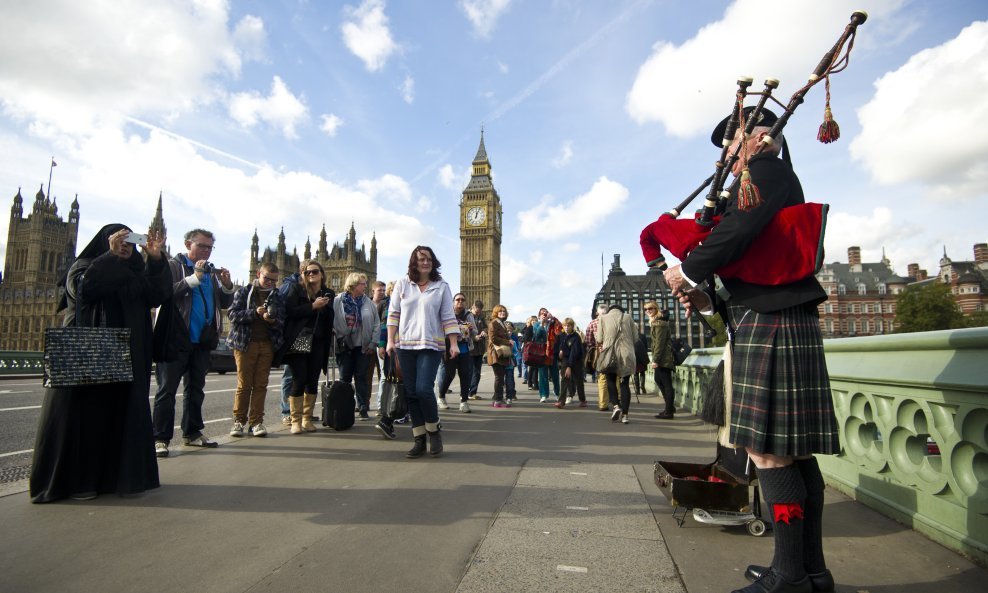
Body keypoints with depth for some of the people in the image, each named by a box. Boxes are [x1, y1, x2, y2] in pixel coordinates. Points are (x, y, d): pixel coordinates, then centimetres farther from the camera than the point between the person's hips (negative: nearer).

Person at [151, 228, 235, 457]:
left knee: (196, 388, 13)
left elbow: (225, 303, 12)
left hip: (202, 341, 6)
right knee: (167, 389, -1)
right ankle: (160, 438, 4)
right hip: (175, 339, -6)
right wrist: (195, 277, -22)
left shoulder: (212, 272, 13)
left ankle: (192, 433, 23)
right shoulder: (172, 266, -2)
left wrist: (227, 285, -6)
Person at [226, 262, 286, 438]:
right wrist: (255, 313, -17)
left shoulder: (277, 296, 11)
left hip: (267, 344, 2)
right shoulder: (243, 292, 6)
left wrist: (273, 320, -15)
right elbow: (232, 313, -5)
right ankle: (239, 421, 9)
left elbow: (283, 321, 7)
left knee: (261, 384, 3)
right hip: (245, 343, -2)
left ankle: (256, 422, 8)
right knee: (243, 384, 0)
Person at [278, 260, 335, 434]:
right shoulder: (296, 290, 2)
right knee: (299, 380, -6)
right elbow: (290, 311, -13)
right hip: (298, 342, -3)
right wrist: (313, 306, -15)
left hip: (317, 344, 4)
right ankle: (295, 421, 5)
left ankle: (307, 419, 17)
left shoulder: (328, 294, 10)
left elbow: (330, 321, 10)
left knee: (313, 381, 5)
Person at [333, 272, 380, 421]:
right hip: (345, 346, -1)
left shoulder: (368, 302, 4)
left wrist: (373, 343, -2)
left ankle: (363, 409, 10)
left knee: (361, 378, 5)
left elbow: (376, 324, 3)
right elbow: (332, 322, -6)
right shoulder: (338, 301, -3)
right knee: (345, 378, 6)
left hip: (363, 346, 2)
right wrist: (338, 339, -12)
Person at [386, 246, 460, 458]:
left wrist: (454, 343, -6)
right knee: (411, 393, 4)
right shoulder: (402, 284, 7)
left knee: (424, 389, -15)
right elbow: (394, 313, 7)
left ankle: (434, 432, 9)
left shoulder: (441, 286, 3)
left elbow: (448, 317, 1)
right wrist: (390, 340, -1)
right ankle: (419, 440, 15)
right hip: (405, 345, 3)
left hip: (431, 345, -3)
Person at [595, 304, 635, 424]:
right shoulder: (628, 318, 8)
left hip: (610, 354, -1)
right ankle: (624, 414, 4)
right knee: (625, 384, 7)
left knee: (611, 380, 14)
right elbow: (634, 339, 9)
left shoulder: (603, 318, 6)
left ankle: (615, 405, -6)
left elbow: (599, 339, 3)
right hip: (627, 354, 1)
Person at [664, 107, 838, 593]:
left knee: (768, 449, -7)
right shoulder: (774, 182, 26)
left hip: (770, 325, -10)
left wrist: (686, 272, -9)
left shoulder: (769, 171, -3)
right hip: (777, 322, 10)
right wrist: (709, 299, 10)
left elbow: (738, 231, -21)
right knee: (793, 451, 10)